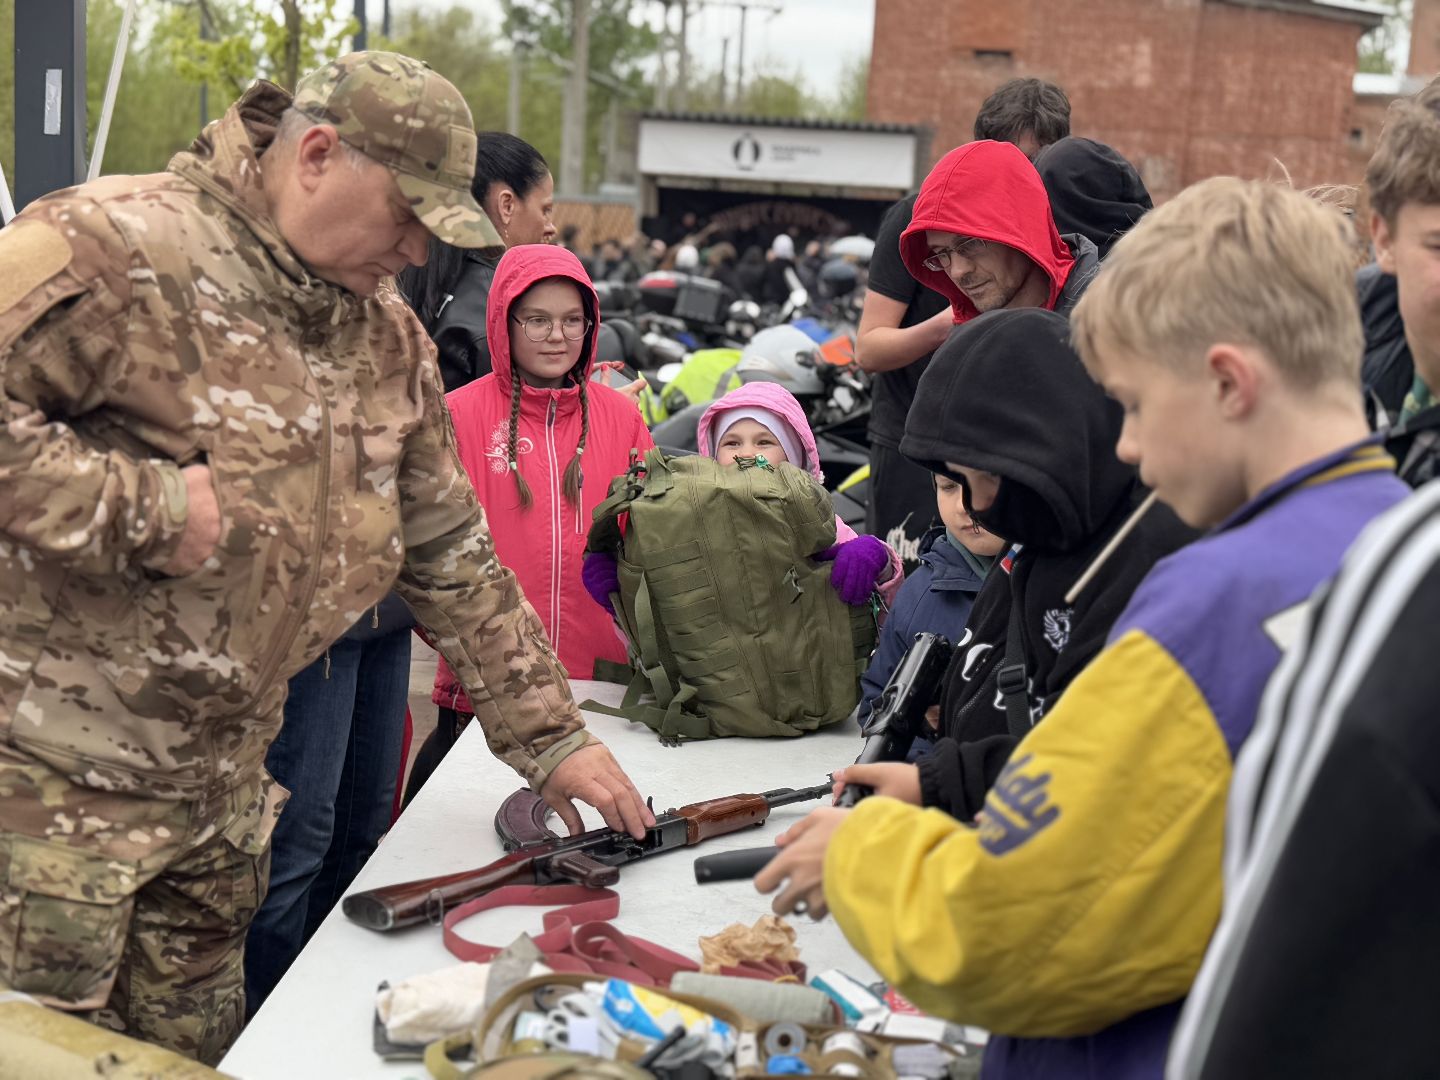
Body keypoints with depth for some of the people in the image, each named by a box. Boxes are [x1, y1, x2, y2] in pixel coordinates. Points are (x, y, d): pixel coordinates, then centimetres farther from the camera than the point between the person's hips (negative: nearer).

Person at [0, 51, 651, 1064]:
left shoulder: (388, 336, 8)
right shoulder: (121, 248, -17)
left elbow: (451, 553, 13)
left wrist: (550, 736, 10)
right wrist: (143, 507, -25)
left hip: (223, 781, 7)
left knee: (196, 1041, 18)